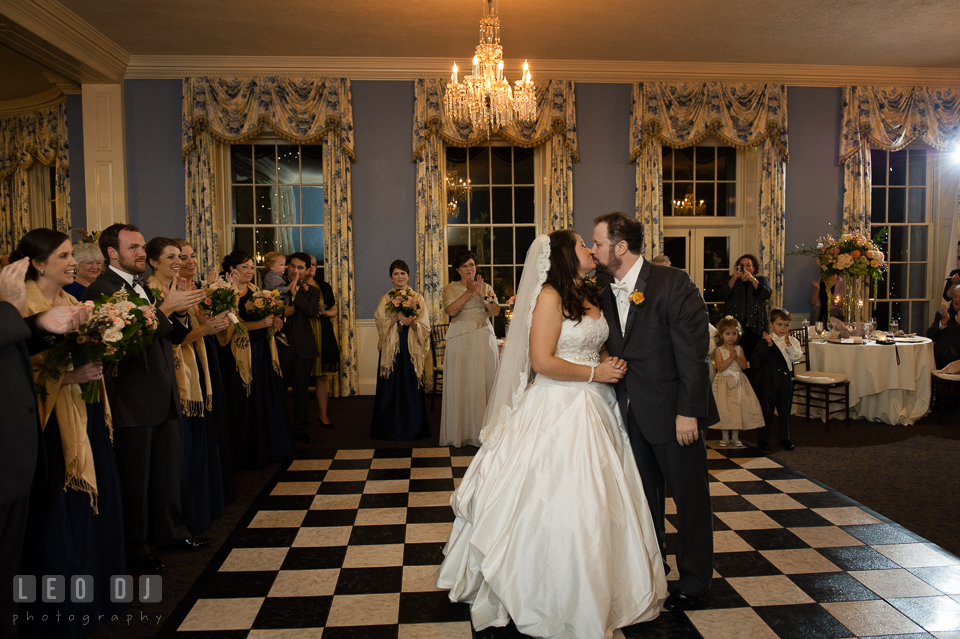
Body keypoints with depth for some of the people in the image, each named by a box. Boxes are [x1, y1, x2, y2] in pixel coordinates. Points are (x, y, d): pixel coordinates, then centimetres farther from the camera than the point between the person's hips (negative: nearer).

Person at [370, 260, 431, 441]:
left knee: (411, 386, 0)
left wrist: (412, 322, -15)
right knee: (391, 385, -1)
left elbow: (424, 327, 4)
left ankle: (412, 428, 11)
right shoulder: (385, 300, 9)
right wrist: (396, 318, -14)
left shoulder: (417, 298, 8)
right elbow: (380, 324, 1)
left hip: (411, 348, 0)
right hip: (391, 347, 0)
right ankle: (391, 428, 10)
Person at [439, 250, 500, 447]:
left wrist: (483, 295, -14)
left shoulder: (486, 287, 13)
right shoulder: (452, 288, 6)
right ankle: (461, 432, 4)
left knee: (484, 383, 0)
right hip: (460, 340, -2)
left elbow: (496, 311, 0)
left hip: (484, 339, 2)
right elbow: (450, 310, -12)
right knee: (461, 384, -3)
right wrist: (469, 292, -19)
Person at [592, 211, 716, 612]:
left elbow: (693, 351, -19)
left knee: (689, 496, 8)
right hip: (631, 412, 7)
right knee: (643, 496, 18)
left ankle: (694, 581, 27)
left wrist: (688, 411, -21)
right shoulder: (608, 295, 6)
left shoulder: (673, 283, -15)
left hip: (674, 411, -6)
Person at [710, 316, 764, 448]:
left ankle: (735, 437, 14)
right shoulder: (719, 350, -5)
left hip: (738, 382, 3)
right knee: (724, 410, -2)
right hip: (724, 383, -3)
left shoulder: (739, 349, 6)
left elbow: (744, 366, -1)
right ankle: (725, 438, 11)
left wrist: (737, 357, -16)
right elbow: (720, 367, -15)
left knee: (738, 409, 4)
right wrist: (731, 358, -18)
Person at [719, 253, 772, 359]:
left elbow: (767, 294, -4)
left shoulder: (761, 280, 17)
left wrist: (752, 279, -15)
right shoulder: (732, 280, 17)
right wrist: (733, 279, -14)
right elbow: (723, 295, -2)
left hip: (754, 327, 0)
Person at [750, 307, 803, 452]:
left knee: (785, 410, 12)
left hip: (786, 380, 3)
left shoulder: (793, 341, 5)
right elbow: (758, 357, -18)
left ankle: (785, 438, 25)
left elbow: (797, 357, -10)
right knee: (767, 410, 4)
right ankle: (763, 439, 15)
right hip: (769, 381, -3)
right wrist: (769, 344, -27)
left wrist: (788, 344, -21)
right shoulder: (766, 340, -5)